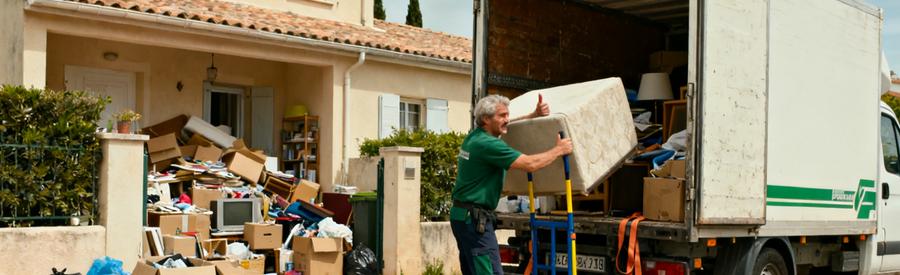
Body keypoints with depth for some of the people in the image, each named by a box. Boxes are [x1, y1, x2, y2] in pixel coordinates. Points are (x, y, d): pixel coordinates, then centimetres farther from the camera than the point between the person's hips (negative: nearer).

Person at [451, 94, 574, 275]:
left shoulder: (474, 137, 10)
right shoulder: (487, 144, -18)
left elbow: (505, 125, 30)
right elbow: (530, 164, -20)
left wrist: (534, 115, 20)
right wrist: (559, 150, -6)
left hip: (462, 215, 10)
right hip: (475, 218, -10)